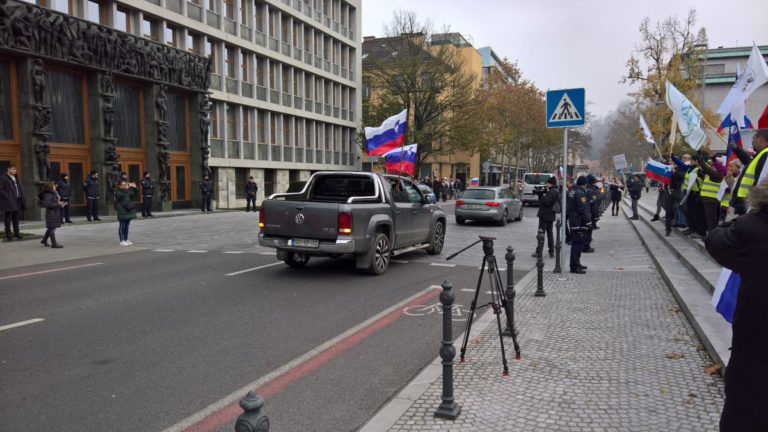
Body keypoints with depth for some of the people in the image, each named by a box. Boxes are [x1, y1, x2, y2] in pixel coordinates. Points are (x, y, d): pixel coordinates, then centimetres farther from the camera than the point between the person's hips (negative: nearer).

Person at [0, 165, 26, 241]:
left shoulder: (16, 178, 17)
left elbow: (20, 188, 20)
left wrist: (21, 198, 8)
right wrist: (7, 197, -18)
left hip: (17, 202, 7)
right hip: (8, 203, -7)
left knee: (16, 219, 12)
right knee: (8, 220, -2)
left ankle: (16, 234, 18)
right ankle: (8, 236, 2)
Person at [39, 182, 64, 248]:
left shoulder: (53, 194, 14)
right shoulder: (48, 195, -16)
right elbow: (47, 204, -27)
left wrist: (60, 204, 5)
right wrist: (58, 204, -23)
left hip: (55, 213, 10)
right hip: (51, 213, -10)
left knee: (51, 228, 18)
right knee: (52, 228, -6)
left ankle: (44, 240, 31)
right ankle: (54, 244, -3)